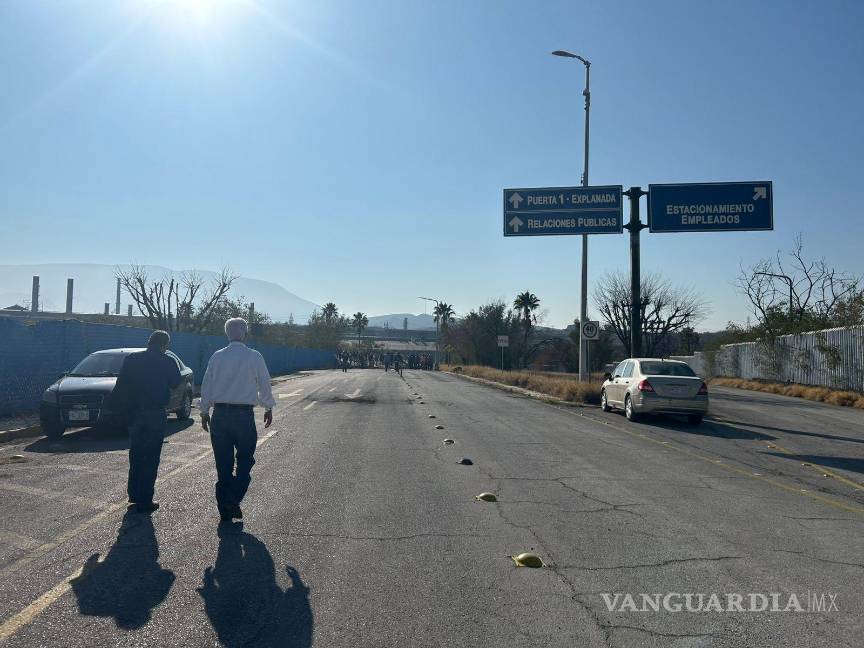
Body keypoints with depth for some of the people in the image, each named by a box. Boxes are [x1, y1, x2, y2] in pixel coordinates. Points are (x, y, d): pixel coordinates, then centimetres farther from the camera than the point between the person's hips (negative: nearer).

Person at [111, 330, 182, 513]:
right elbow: (176, 383, 4)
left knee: (136, 455, 20)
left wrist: (123, 410, 8)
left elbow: (120, 386, 2)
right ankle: (144, 501, 4)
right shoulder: (167, 362, -10)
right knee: (151, 457, 3)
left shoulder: (131, 359, 2)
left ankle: (134, 494, 30)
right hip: (155, 415, -4)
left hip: (134, 414, 4)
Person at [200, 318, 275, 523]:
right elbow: (264, 385, 1)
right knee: (245, 460, 10)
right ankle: (233, 499, -7)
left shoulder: (217, 357, 3)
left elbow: (206, 386, 8)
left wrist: (204, 412, 18)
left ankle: (224, 509, 15)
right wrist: (268, 408, 16)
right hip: (244, 415, -3)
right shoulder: (254, 357, -5)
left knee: (223, 462, 10)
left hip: (220, 414, 3)